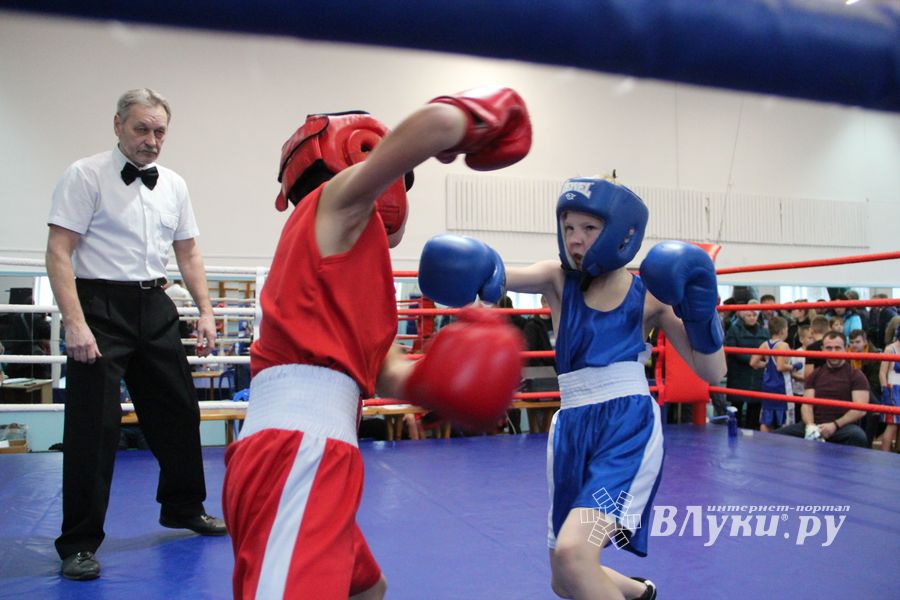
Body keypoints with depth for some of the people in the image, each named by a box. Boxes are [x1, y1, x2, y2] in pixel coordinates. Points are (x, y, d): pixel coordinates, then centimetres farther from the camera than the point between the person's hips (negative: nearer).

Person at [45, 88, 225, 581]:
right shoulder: (86, 176, -8)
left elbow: (188, 253, 15)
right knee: (93, 424, -3)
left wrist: (205, 310, 7)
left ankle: (183, 508, 34)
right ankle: (79, 542, 12)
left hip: (154, 307, 6)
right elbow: (59, 252, -13)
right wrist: (74, 323, -21)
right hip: (101, 306, -6)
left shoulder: (173, 185, 9)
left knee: (178, 411, 13)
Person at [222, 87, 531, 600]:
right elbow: (437, 121, -15)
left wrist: (437, 381, -2)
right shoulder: (336, 202, 0)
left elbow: (384, 371, 17)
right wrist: (473, 117, 6)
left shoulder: (353, 257, 25)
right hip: (299, 455, -10)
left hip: (298, 453, 10)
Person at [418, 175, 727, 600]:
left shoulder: (650, 293, 0)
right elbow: (500, 276, -21)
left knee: (572, 553, -26)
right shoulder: (558, 279, 1)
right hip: (572, 430, 4)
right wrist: (467, 270, -43)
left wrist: (700, 312, -13)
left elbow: (712, 372, 2)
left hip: (630, 427, -3)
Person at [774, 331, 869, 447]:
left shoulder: (856, 376, 5)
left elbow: (860, 409, -5)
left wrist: (835, 425, -18)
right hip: (814, 425, 3)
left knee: (858, 436, -38)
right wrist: (810, 425, -14)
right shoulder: (815, 375, 16)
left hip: (843, 426, -3)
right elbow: (807, 404, 7)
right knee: (777, 435, -18)